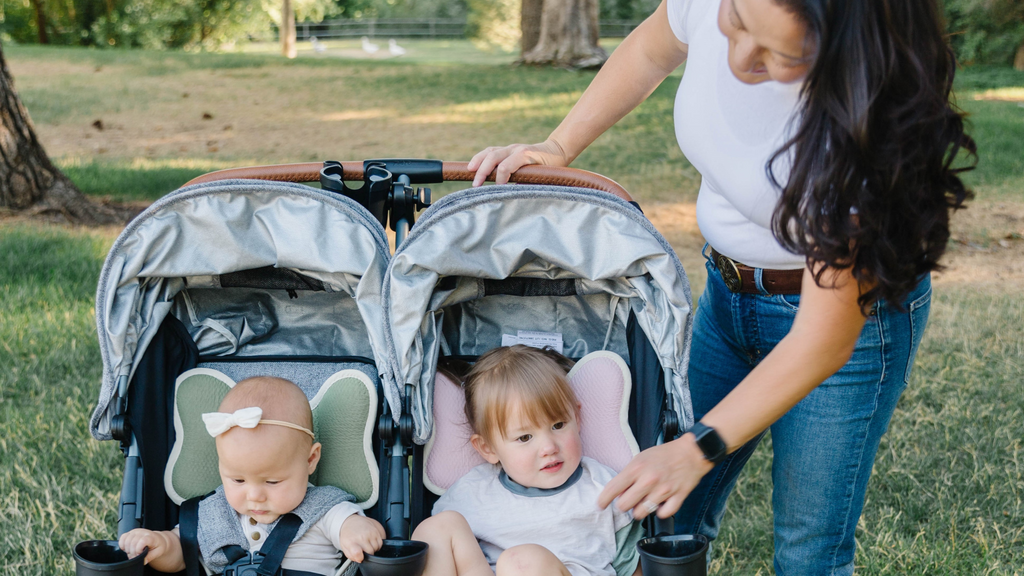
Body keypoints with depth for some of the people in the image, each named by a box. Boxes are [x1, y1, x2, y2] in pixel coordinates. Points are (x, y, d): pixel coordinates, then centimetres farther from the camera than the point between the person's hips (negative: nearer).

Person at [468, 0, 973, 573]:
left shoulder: (857, 119, -35)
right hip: (728, 290, 6)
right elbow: (649, 52, 7)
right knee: (674, 511, 13)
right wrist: (557, 148, 1)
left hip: (854, 309, -6)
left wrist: (699, 448, -29)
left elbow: (826, 338, -30)